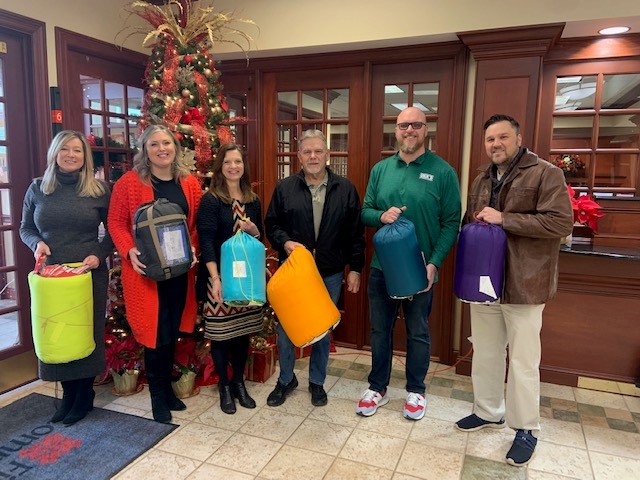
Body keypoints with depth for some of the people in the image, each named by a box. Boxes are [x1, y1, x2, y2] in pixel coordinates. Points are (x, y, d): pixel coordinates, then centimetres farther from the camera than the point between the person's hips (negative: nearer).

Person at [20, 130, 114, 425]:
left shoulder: (99, 190, 0)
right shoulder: (37, 188, 5)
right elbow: (25, 228, 13)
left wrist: (99, 255, -12)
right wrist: (36, 243, -8)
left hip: (89, 275, -2)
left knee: (88, 333, 5)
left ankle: (85, 396, 26)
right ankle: (68, 394, 28)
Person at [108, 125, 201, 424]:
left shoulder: (190, 183, 5)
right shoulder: (129, 182, -5)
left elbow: (197, 224, 10)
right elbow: (116, 222, -1)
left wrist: (193, 249, -6)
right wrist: (130, 251, -16)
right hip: (145, 270, -3)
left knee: (172, 332, 15)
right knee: (156, 334, 2)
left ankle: (167, 388, 34)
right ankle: (158, 396, 23)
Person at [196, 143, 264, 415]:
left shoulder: (253, 200, 10)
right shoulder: (211, 199, -7)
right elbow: (206, 240, -12)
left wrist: (253, 230, -6)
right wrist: (215, 278, -19)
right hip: (221, 275, -5)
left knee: (243, 329, 12)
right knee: (221, 331, 4)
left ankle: (239, 382, 30)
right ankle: (224, 386, 23)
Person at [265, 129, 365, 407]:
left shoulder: (345, 189, 0)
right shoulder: (285, 188, 1)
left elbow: (355, 233, 2)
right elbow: (271, 224, 5)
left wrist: (355, 268, 0)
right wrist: (285, 242, -14)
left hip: (330, 274, 0)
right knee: (285, 327, 9)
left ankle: (317, 382, 33)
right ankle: (286, 379, 31)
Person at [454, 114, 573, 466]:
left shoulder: (545, 174, -8)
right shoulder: (481, 181, 12)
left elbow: (561, 222, -18)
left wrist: (504, 219, -21)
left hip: (523, 285, -6)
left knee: (523, 359, 5)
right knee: (485, 352, 16)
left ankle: (526, 429, 23)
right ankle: (487, 412, 35)